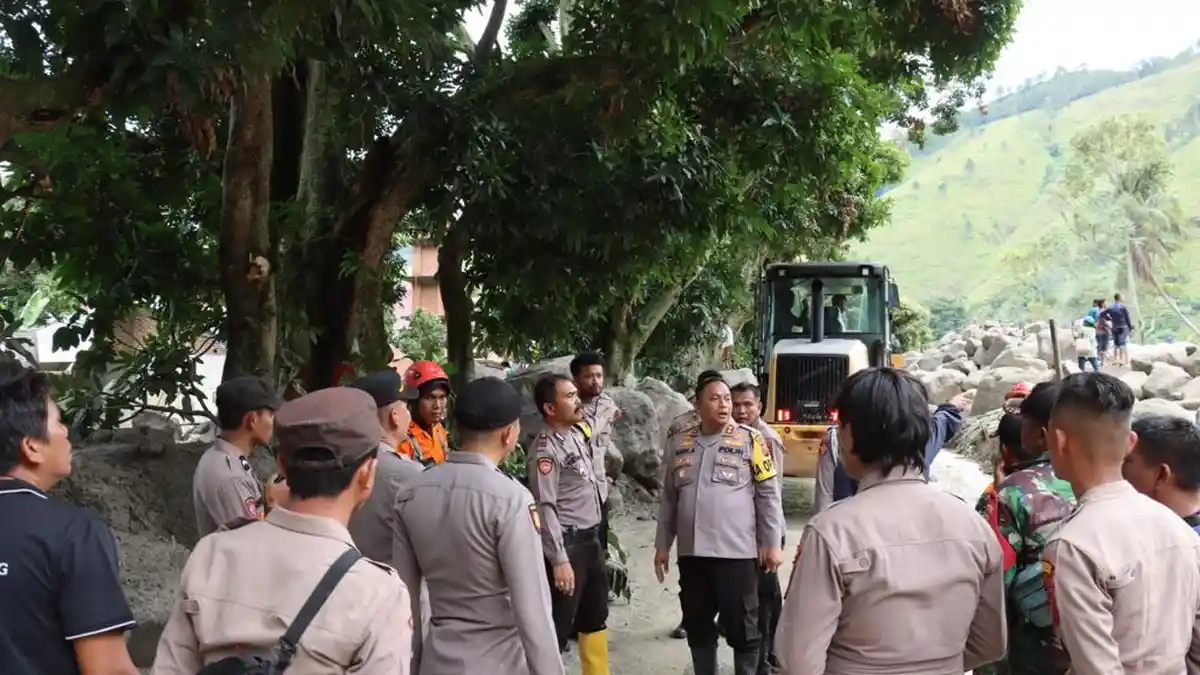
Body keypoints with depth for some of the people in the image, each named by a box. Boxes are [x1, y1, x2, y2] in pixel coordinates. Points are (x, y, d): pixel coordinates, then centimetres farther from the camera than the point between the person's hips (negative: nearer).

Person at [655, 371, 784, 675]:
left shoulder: (750, 440, -4)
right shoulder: (679, 441, 7)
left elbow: (768, 495, -1)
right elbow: (668, 498, 13)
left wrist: (772, 544, -5)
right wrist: (662, 545, 13)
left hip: (737, 552, -4)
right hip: (692, 553, 4)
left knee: (742, 628, 6)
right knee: (697, 627, 14)